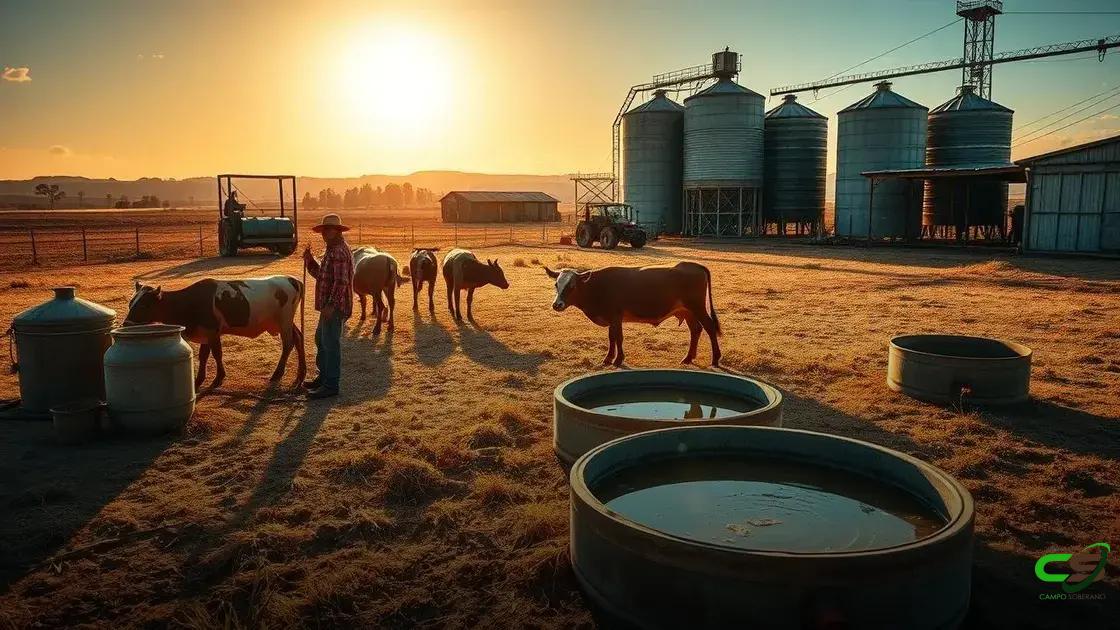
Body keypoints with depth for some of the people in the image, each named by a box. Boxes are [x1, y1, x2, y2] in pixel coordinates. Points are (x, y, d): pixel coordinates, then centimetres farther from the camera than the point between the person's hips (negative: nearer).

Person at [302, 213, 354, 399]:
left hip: (334, 307, -11)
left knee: (331, 344, -6)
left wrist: (331, 305, -26)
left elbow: (341, 282, -23)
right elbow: (320, 274, 21)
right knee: (321, 339, 20)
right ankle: (324, 377, 33)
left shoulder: (339, 251, -16)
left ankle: (331, 385, 0)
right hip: (329, 305, 11)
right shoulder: (332, 250, 17)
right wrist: (309, 259, 6)